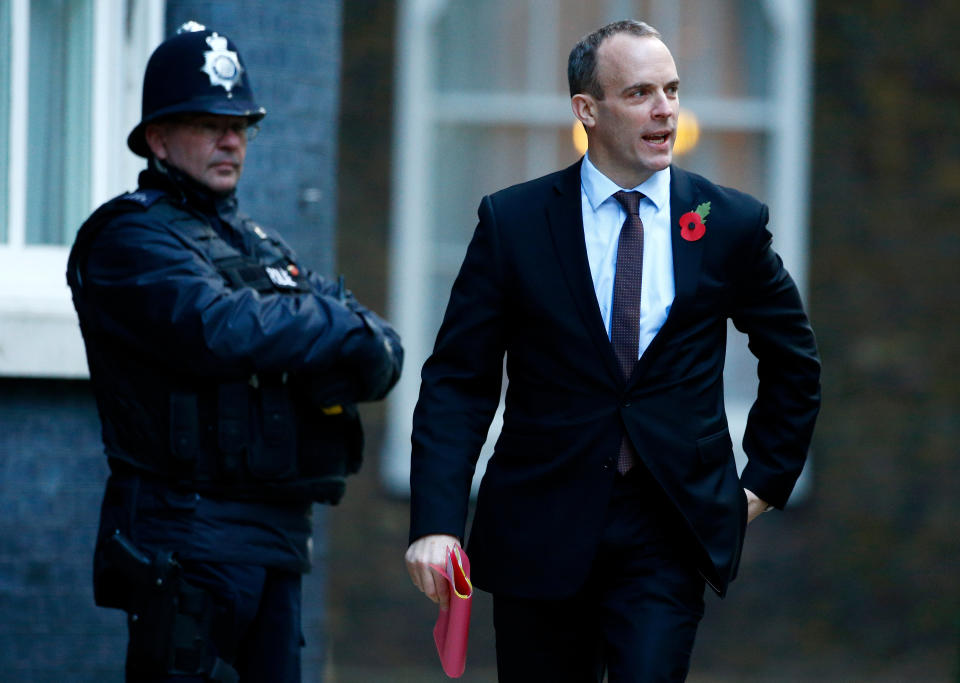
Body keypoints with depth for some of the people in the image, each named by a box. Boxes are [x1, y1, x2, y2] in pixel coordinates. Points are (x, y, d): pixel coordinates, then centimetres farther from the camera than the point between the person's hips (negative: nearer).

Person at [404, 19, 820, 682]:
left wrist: (766, 479, 12)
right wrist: (436, 521, -12)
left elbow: (793, 360, 18)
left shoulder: (733, 223, 3)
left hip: (669, 529, 0)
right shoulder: (513, 222, 0)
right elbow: (458, 381, -2)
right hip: (541, 527, 0)